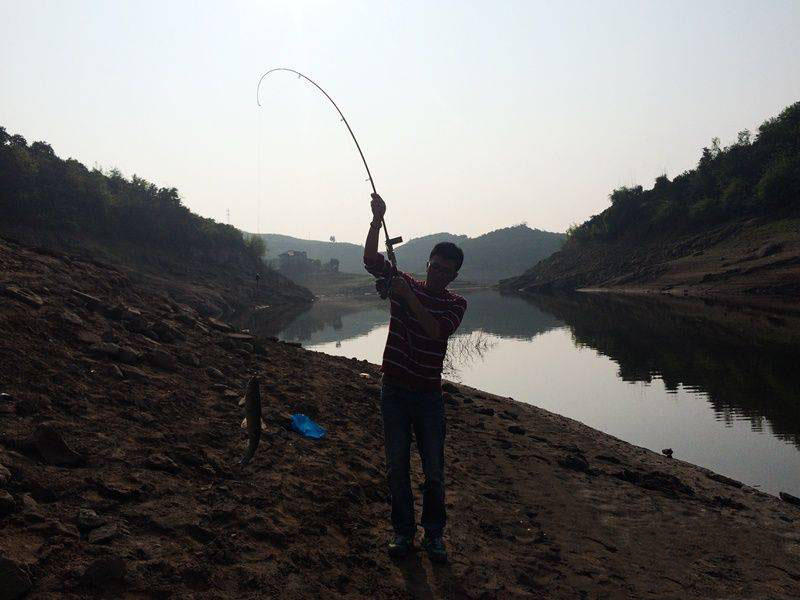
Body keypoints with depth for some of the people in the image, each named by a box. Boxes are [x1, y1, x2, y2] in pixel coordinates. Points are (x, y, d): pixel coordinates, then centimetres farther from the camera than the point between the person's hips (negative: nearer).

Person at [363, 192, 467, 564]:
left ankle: (434, 534, 22)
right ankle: (402, 531, 21)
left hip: (428, 394, -1)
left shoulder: (456, 304, -1)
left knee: (434, 470, 5)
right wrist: (377, 219, -22)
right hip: (394, 390, 1)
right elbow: (370, 258, -10)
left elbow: (436, 330, -20)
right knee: (397, 466, 7)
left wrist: (408, 296, -24)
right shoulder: (403, 283, 2)